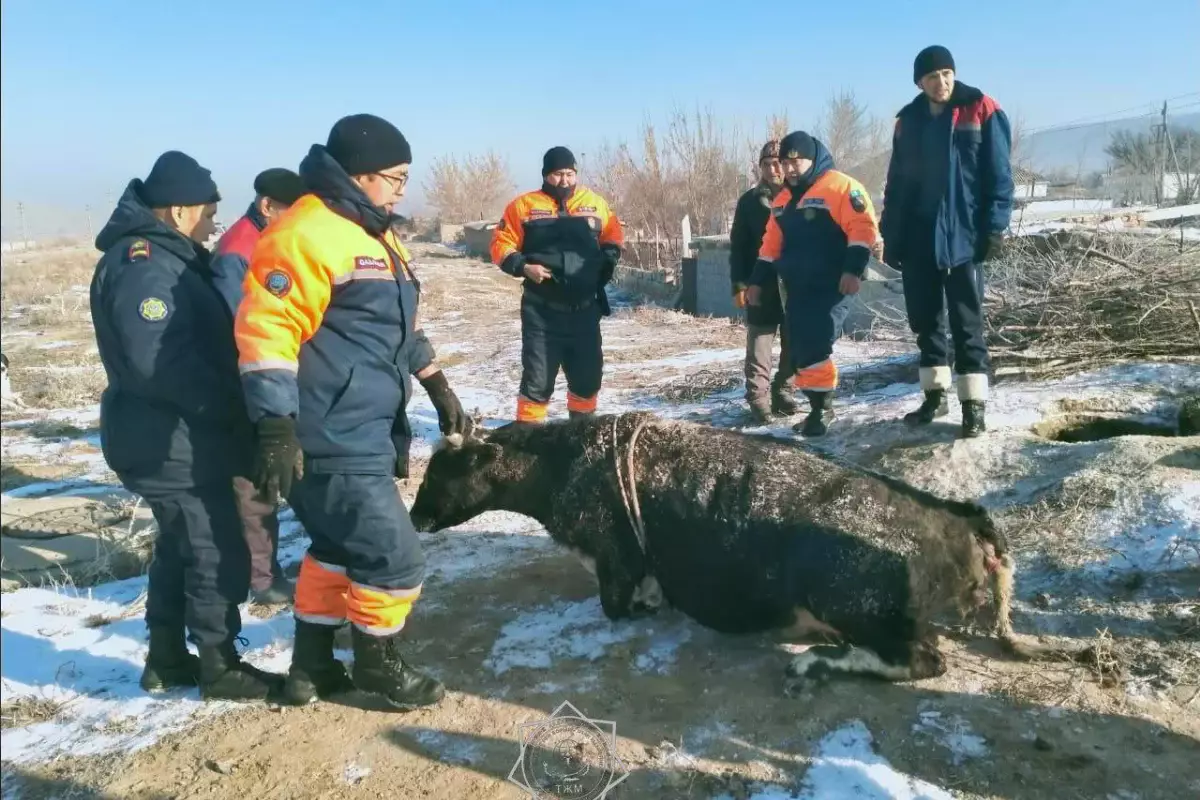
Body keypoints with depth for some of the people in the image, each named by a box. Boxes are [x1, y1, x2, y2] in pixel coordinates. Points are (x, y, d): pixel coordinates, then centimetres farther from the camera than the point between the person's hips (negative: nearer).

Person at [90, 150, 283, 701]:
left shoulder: (165, 258, 15)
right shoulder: (142, 265, -19)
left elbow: (200, 341, 18)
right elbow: (158, 358, -30)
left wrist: (225, 404, 8)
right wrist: (225, 406, -20)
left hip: (173, 436, 11)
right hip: (172, 442, -11)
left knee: (180, 547, 18)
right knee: (219, 554, -2)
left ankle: (167, 659, 30)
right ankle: (220, 668, 11)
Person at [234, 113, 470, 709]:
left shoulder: (372, 235, 17)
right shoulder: (307, 234, -16)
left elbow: (397, 329, 26)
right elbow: (266, 330, -22)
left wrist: (439, 390, 26)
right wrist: (276, 427, -26)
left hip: (361, 436, 11)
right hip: (332, 444, -11)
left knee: (340, 548, 20)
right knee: (394, 559, -3)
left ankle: (312, 667, 35)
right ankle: (377, 665, 21)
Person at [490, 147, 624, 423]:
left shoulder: (595, 203, 7)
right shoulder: (524, 205, -1)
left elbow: (613, 238, 19)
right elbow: (502, 244, 1)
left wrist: (607, 262, 1)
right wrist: (523, 267, -15)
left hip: (585, 309, 3)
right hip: (541, 310, -3)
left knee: (588, 373, 12)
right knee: (538, 376, -1)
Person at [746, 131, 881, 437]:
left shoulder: (840, 186, -6)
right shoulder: (784, 198, 18)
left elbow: (863, 228, -15)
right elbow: (771, 244, 22)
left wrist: (853, 270, -23)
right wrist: (757, 281, 19)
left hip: (830, 287, -8)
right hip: (796, 289, 8)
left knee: (815, 347, -14)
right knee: (800, 351, 6)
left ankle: (822, 408, -3)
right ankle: (818, 408, 16)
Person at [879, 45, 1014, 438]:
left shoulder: (982, 112, -2)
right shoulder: (908, 121, 11)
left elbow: (998, 174, -4)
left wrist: (995, 226, -12)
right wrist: (891, 235, 9)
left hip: (963, 236, -5)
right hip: (917, 239, 5)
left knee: (966, 322, -2)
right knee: (924, 320, 10)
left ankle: (974, 405, 2)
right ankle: (935, 394, 22)